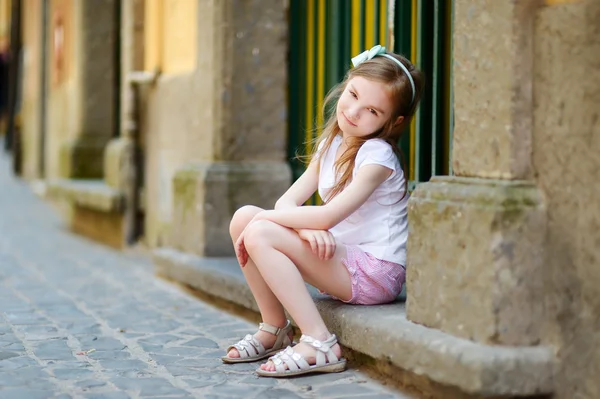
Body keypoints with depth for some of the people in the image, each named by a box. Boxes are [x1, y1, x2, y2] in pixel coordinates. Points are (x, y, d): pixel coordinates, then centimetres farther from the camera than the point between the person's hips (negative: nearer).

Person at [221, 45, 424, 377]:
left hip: (374, 272, -8)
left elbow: (328, 216, -24)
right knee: (243, 217, -2)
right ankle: (274, 330, 7)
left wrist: (262, 217, -15)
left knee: (259, 234, -22)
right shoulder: (331, 144, 10)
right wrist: (306, 228, -21)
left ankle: (319, 345, -22)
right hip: (340, 258, 8)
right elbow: (287, 202, 2)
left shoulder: (377, 154, -15)